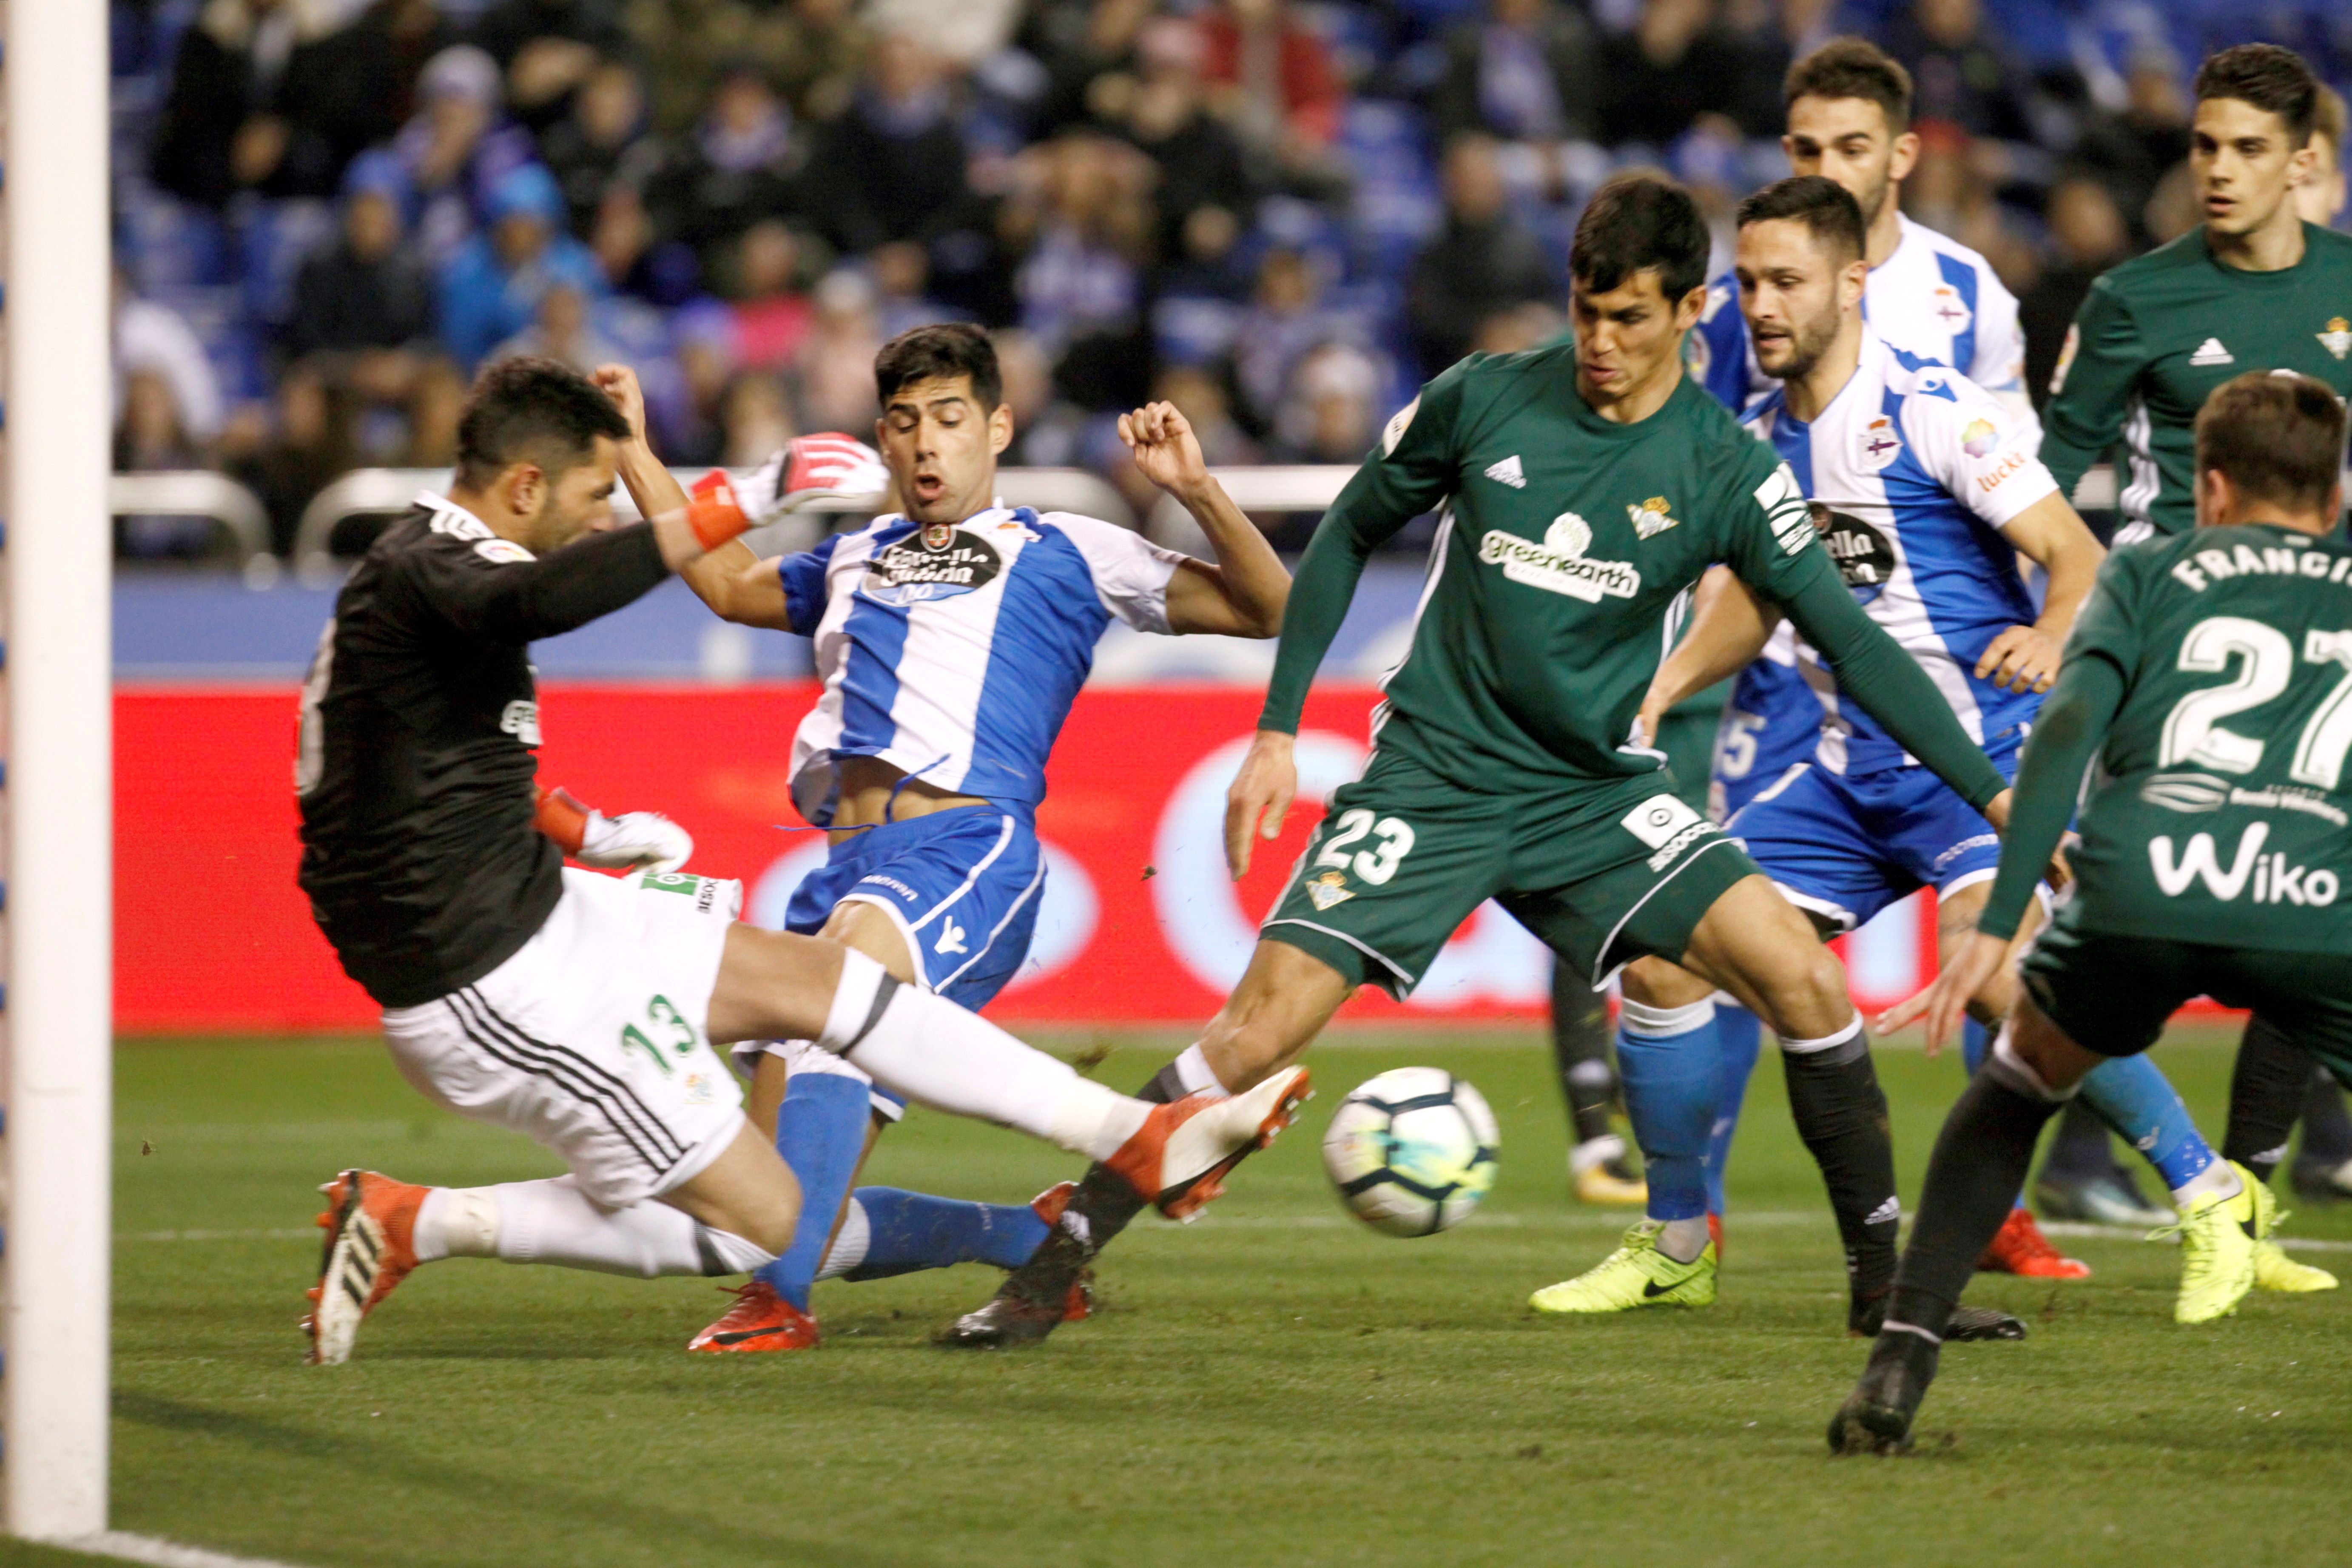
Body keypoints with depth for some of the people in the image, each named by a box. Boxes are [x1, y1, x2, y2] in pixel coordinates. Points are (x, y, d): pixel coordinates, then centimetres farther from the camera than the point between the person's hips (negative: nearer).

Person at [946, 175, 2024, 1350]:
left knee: (1802, 976, -16)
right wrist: (1277, 730, 4)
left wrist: (1997, 795, -10)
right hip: (1431, 781, -1)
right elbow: (1349, 536, 7)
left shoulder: (1724, 471, -6)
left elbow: (1851, 642, -5)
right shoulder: (1482, 402, -7)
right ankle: (1048, 1272, -4)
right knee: (1259, 1031, -14)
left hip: (1596, 791, 1)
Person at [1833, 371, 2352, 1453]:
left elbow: (2069, 728, 9)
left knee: (2017, 1083, 28)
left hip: (2139, 887, 1)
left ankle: (1899, 1365, 16)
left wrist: (1997, 926, 4)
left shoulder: (2153, 568, 26)